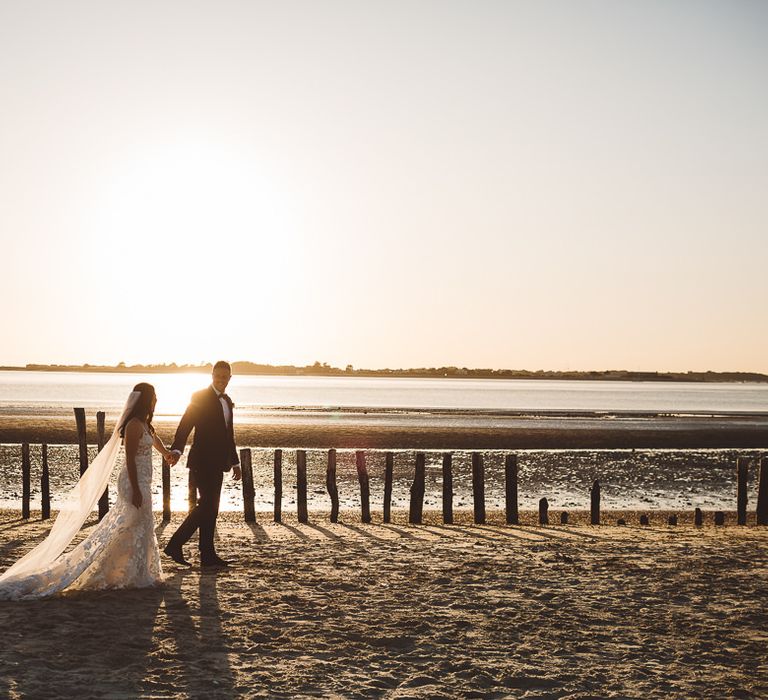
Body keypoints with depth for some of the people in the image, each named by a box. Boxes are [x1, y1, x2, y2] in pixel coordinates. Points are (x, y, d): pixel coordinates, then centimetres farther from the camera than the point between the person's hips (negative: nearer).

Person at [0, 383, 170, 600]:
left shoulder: (143, 423, 11)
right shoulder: (134, 425, -18)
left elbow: (154, 439, 33)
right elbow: (130, 460, -21)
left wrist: (166, 454, 52)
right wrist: (136, 490, -23)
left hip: (141, 482, 10)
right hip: (135, 482, -10)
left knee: (141, 526, 14)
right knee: (137, 527, -2)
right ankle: (136, 576, 6)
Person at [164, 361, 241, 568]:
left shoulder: (227, 402, 17)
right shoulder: (200, 397, -7)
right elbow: (185, 426, -17)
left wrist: (235, 462, 22)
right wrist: (177, 450, -31)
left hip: (217, 463, 9)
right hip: (203, 462, -8)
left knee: (209, 508, 9)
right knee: (208, 506, -10)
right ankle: (208, 554, -2)